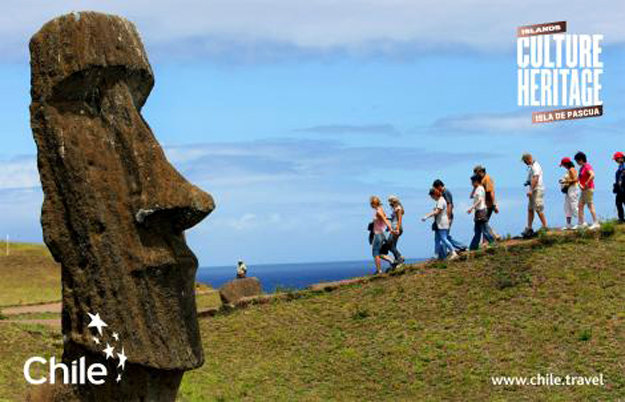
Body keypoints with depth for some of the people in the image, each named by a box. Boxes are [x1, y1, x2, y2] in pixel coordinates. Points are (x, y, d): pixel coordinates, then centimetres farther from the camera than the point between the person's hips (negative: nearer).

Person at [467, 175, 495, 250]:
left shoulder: (480, 188, -12)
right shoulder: (477, 189, 16)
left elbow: (480, 200, -21)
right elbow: (471, 196, 27)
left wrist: (471, 208, -27)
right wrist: (474, 188, 14)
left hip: (481, 211, -10)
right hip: (478, 212, 10)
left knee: (483, 230, -10)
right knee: (477, 231, 12)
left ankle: (493, 243, -7)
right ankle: (473, 247, 16)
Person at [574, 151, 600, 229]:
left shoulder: (587, 166, -12)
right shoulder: (581, 168, 17)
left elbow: (592, 175, -28)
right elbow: (580, 178, 20)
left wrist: (586, 184, -23)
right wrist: (580, 184, -1)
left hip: (588, 189, -10)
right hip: (584, 190, 10)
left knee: (590, 206, -10)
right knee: (580, 206, 10)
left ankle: (596, 223, -9)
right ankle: (582, 223, 12)